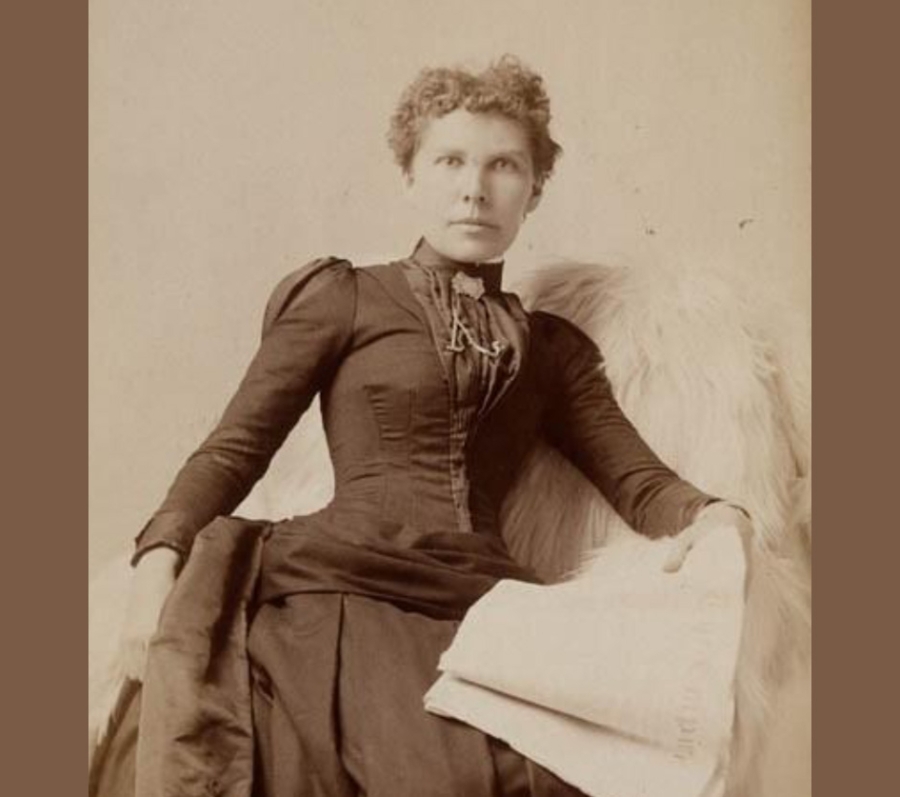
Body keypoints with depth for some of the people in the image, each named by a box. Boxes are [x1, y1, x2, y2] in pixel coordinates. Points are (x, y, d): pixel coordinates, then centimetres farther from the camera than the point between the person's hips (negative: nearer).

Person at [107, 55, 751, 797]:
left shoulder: (556, 348, 22)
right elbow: (235, 448, 8)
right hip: (341, 584, -3)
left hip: (485, 600, 3)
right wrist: (160, 562, -10)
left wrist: (712, 518, -9)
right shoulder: (342, 294, 12)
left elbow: (638, 478, 14)